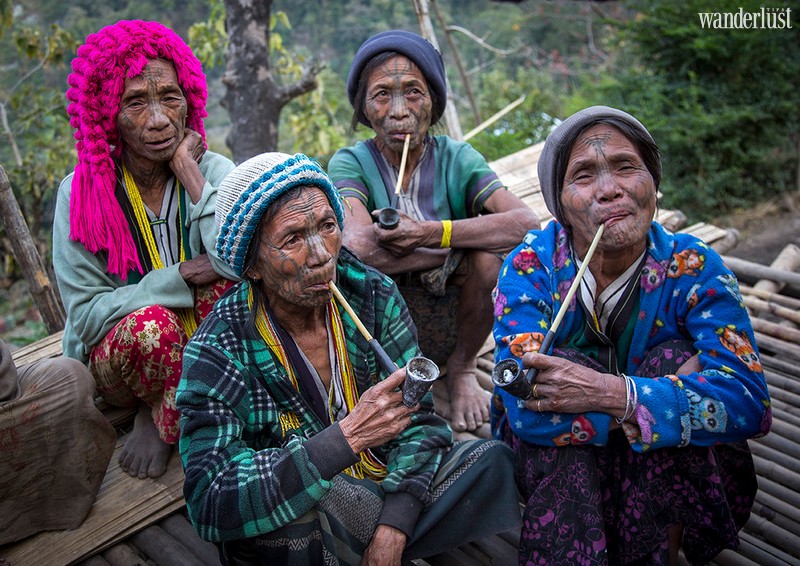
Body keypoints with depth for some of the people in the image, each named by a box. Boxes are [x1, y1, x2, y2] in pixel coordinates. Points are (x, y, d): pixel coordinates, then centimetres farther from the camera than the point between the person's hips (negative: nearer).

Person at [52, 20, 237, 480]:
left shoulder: (213, 170, -10)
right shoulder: (82, 193, -13)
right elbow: (86, 315, -16)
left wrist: (186, 167, -24)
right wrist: (181, 277, -25)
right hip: (119, 356, -1)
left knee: (232, 283, -28)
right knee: (151, 323, -34)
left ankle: (163, 419, -8)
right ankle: (152, 415, 0)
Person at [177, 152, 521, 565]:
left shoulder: (373, 294, -9)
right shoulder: (217, 352, -20)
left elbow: (419, 418, -8)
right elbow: (211, 507, -30)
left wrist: (391, 528, -22)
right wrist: (348, 436, -38)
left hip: (379, 494, 3)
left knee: (490, 460, -13)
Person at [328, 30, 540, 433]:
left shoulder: (456, 158, -4)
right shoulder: (350, 163, -7)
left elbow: (528, 223, -22)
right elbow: (358, 244, -29)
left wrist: (430, 233, -32)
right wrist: (460, 255, -23)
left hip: (452, 328, 2)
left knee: (489, 255, -26)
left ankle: (462, 369, 1)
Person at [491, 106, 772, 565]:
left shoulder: (693, 267, -17)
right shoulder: (531, 266, -21)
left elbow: (750, 401, -29)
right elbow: (525, 409, -33)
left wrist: (612, 392, -41)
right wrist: (672, 395, -32)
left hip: (669, 465, 2)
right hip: (557, 463, -1)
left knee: (675, 357, -24)